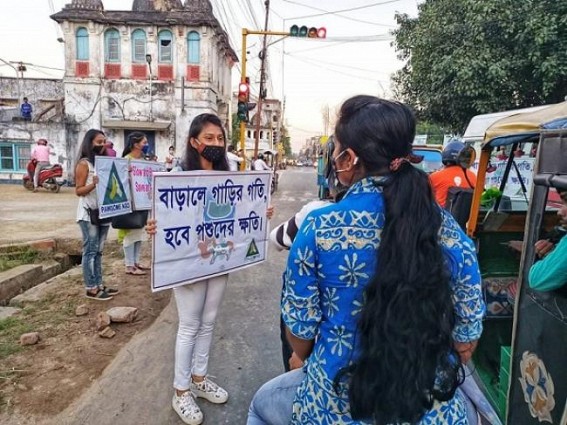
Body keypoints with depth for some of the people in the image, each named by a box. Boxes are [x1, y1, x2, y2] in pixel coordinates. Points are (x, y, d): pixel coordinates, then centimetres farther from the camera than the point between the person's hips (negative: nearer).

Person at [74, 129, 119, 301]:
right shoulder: (84, 163, -5)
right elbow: (78, 191, -9)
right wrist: (93, 184, -26)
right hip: (89, 213, -7)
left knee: (98, 251, 11)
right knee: (90, 251, -3)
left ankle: (99, 285, 17)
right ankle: (91, 288, 3)